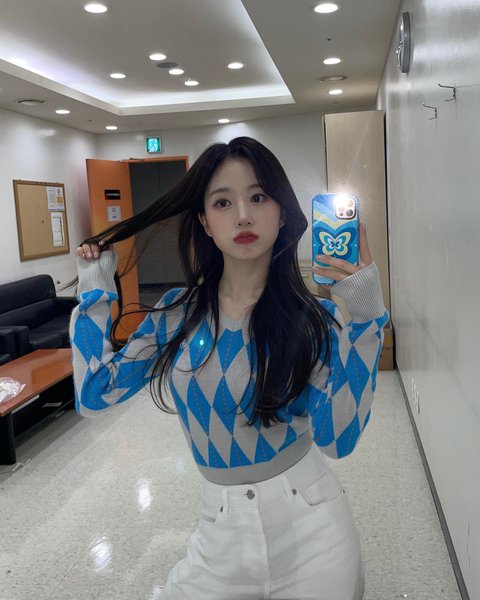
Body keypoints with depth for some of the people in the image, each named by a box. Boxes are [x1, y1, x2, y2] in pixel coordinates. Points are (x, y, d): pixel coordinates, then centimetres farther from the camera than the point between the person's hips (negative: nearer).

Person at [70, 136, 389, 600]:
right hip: (221, 527, 2)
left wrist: (364, 320, -26)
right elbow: (93, 395, -3)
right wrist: (95, 291, -1)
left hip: (310, 526, -2)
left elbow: (337, 439, -20)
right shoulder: (177, 313, -4)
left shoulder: (313, 317, -11)